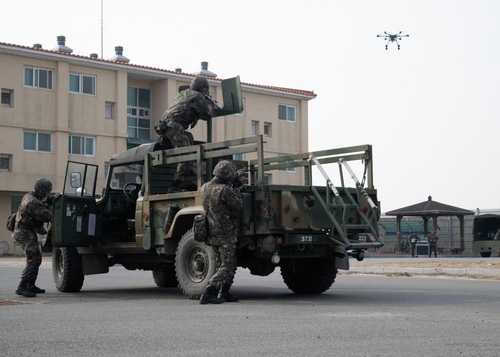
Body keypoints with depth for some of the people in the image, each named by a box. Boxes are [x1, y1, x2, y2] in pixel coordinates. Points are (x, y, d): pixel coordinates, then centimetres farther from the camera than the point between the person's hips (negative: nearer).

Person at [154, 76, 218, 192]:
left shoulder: (183, 94, 28)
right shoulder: (198, 96, 3)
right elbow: (207, 115, 6)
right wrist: (211, 106, 27)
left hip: (164, 125, 9)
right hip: (174, 126, -9)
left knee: (189, 137, 28)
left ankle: (190, 170, 20)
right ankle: (175, 186, -21)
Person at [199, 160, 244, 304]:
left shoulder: (205, 188, 4)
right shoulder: (224, 190, -21)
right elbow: (238, 206, -10)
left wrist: (232, 186, 14)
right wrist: (236, 188, -2)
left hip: (211, 234, 8)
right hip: (225, 234, -8)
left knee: (229, 264, 21)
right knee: (227, 267, -1)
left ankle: (224, 294, 24)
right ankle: (207, 294, -10)